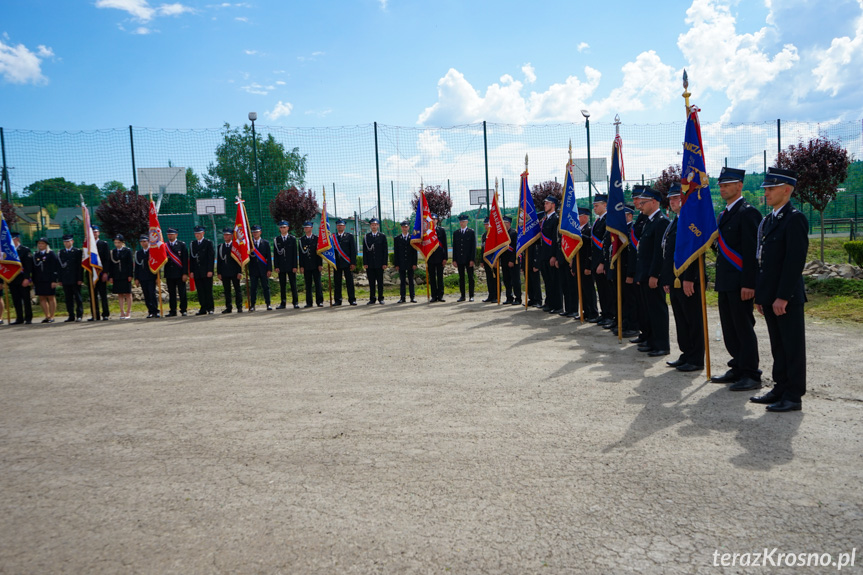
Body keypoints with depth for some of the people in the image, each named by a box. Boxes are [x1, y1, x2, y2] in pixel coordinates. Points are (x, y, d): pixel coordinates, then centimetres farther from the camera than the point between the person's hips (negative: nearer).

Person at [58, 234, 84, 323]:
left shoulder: (77, 252, 1)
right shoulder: (61, 253, 12)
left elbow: (80, 266, -3)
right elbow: (60, 266, 10)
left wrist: (80, 279, -9)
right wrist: (60, 279, 4)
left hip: (75, 279, -4)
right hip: (65, 280, 4)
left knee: (78, 298, 0)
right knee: (68, 299, 5)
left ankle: (79, 315, 4)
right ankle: (71, 316, 10)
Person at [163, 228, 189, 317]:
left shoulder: (182, 244, 2)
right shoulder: (164, 245, 12)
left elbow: (185, 260, -3)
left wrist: (185, 273, -9)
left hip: (180, 273, -3)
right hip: (169, 274, 3)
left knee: (182, 293, -1)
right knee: (171, 293, 5)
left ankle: (183, 310, 6)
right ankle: (173, 311, 10)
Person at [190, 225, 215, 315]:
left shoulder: (208, 243, 2)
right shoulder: (192, 244, 14)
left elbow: (211, 257, -3)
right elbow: (191, 258, 13)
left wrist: (210, 270, -11)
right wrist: (191, 271, 5)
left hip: (206, 271, -4)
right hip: (197, 272, 4)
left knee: (208, 290, -1)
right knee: (200, 291, 3)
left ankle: (210, 308, 6)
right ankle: (203, 308, 7)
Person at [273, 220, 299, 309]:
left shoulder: (292, 239, 5)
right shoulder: (276, 239, 7)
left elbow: (294, 253, 1)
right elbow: (275, 254, 5)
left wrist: (295, 266, -5)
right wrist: (276, 266, -3)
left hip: (291, 266, -1)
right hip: (281, 267, 1)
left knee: (293, 285, 1)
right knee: (282, 285, 4)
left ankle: (295, 302, 4)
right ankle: (283, 303, 9)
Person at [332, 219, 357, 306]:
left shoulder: (350, 236, 5)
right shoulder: (332, 237, 10)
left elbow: (353, 250, 2)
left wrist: (353, 263, -5)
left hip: (347, 263, -1)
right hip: (337, 263, 2)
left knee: (349, 282, 0)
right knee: (337, 282, 3)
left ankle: (352, 299, 4)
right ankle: (338, 300, 8)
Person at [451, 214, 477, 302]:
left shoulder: (471, 232, 1)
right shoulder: (456, 233, 11)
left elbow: (473, 246, -3)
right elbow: (454, 247, 10)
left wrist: (472, 259, -10)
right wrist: (454, 260, 2)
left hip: (469, 259, -3)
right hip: (459, 260, 3)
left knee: (470, 278, 1)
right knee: (461, 278, 6)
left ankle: (471, 296, 7)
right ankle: (462, 296, 11)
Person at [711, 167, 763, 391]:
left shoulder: (748, 213, -11)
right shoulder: (725, 213, 17)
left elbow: (751, 251, -17)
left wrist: (748, 284, -21)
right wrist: (719, 280, 17)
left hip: (740, 283, -9)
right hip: (725, 282, 9)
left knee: (744, 328, -3)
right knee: (729, 328, 14)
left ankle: (751, 375, 6)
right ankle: (738, 369, 24)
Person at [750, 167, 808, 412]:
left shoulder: (795, 218, -12)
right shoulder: (768, 221, 15)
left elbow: (795, 260, -18)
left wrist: (782, 297, -20)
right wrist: (760, 295, 14)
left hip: (788, 297, -8)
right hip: (770, 296, 8)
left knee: (792, 347, 1)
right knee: (778, 347, 15)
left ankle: (794, 397, 8)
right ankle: (780, 389, 25)